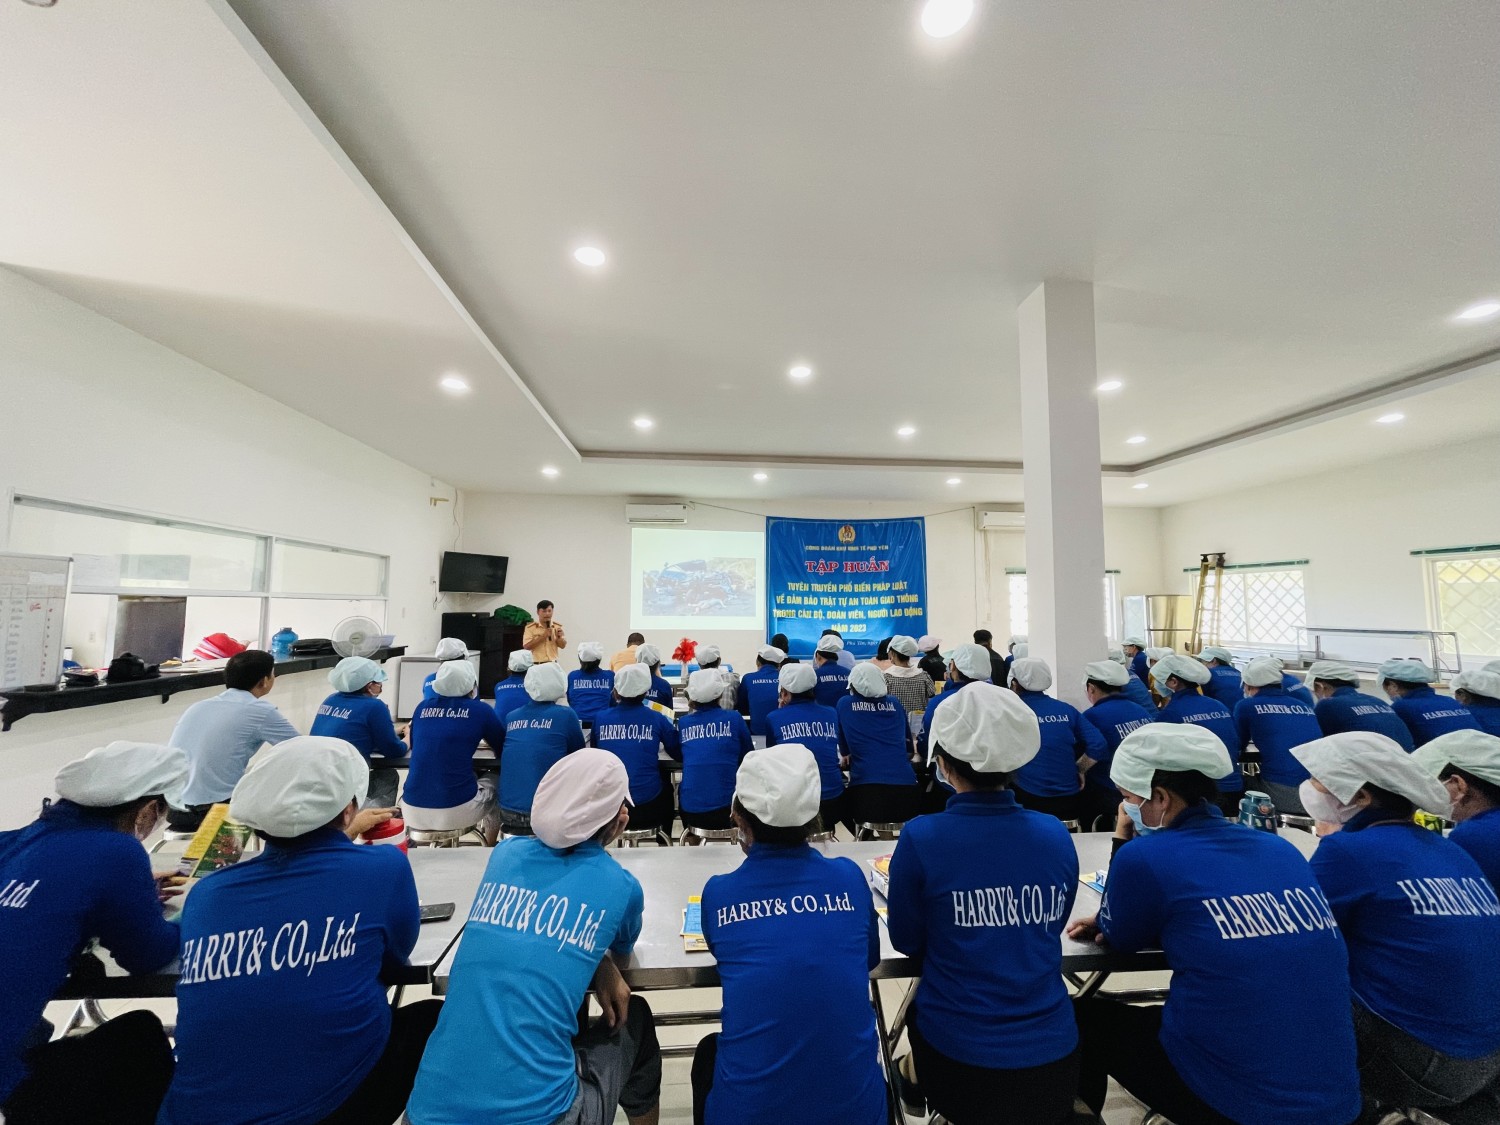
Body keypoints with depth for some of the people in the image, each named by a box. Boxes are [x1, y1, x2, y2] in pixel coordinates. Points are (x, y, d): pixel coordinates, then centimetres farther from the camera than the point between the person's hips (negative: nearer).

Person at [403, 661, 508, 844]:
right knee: (494, 782, 27)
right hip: (455, 811, -4)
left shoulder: (423, 707, 8)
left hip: (412, 811, 4)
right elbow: (504, 750, 11)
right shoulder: (480, 710, -3)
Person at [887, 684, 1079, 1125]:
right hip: (1050, 1056, 3)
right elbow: (1050, 929, 6)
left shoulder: (920, 838, -22)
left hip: (960, 1056, -3)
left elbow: (907, 941, -7)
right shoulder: (1056, 835, -11)